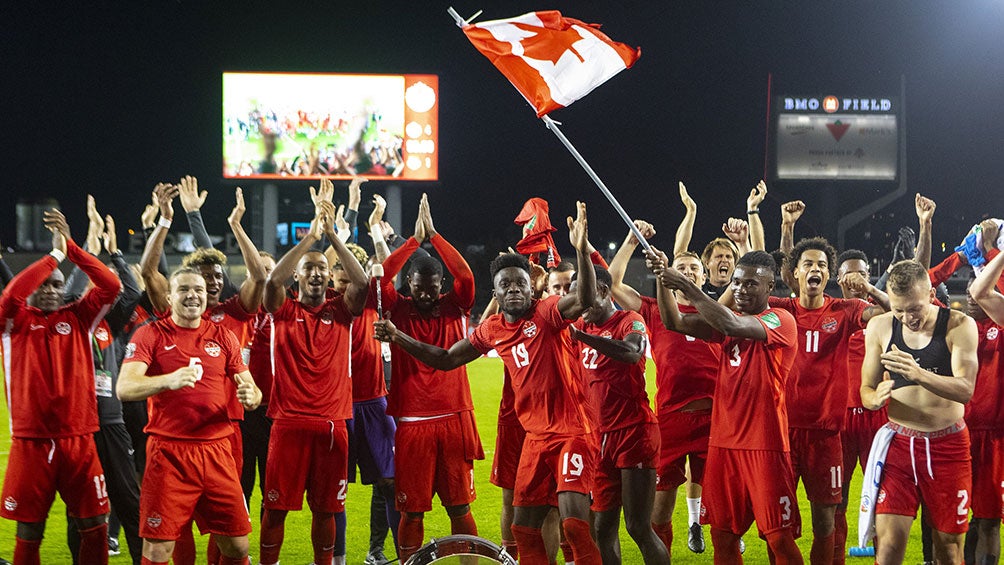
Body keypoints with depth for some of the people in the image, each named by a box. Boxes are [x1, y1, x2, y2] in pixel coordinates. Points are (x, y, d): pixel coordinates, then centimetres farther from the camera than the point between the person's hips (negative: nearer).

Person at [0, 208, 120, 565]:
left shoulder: (78, 317, 9)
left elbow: (111, 286, -3)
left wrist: (70, 247, -7)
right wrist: (55, 254, -11)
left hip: (78, 438, 2)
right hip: (31, 441, -2)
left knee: (95, 526, 1)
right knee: (29, 531, 3)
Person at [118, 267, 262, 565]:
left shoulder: (224, 337, 11)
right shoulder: (151, 334, 0)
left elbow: (253, 393, 12)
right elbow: (124, 388, -14)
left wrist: (250, 395, -14)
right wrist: (168, 380, -33)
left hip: (217, 451, 3)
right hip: (169, 452, -3)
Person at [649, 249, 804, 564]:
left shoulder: (781, 321, -7)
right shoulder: (728, 321, 14)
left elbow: (732, 325, -24)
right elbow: (675, 322, 6)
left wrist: (687, 287, -20)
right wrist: (663, 280, -9)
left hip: (765, 445, -6)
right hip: (724, 443, 6)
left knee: (780, 538, -6)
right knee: (723, 536, 8)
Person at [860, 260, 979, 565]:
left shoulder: (960, 325, -7)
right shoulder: (880, 327, 0)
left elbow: (965, 390, -18)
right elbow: (866, 389, 8)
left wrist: (918, 374, -35)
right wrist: (875, 398, -18)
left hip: (948, 445, -1)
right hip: (898, 441, 1)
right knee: (889, 540, -11)